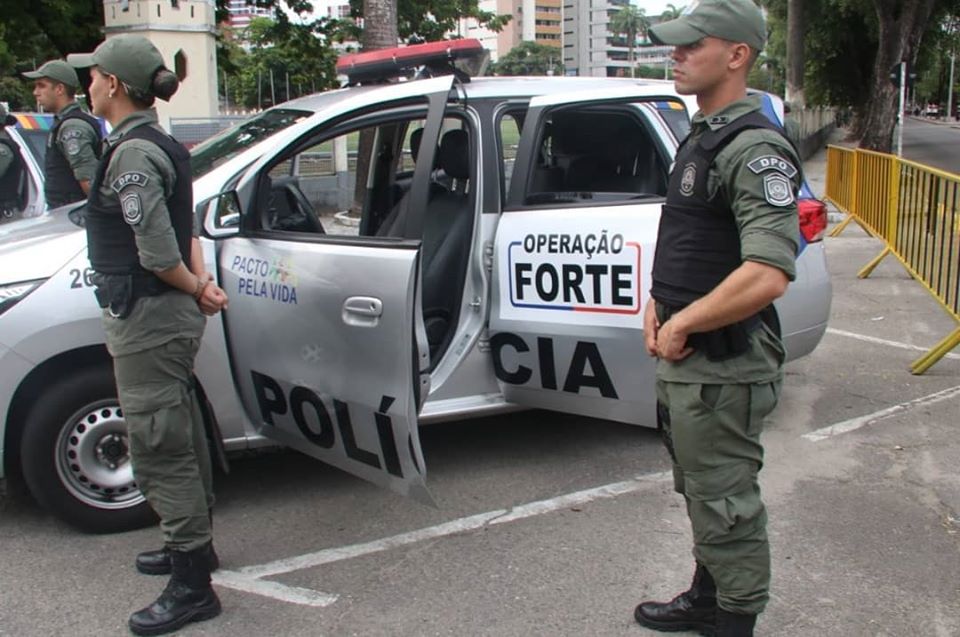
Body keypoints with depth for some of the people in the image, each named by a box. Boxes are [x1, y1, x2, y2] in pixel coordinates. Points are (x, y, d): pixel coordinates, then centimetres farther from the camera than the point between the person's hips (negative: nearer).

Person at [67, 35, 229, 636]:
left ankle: (192, 588, 6)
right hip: (170, 317, 10)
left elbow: (158, 252, -24)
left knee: (161, 451, -3)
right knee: (180, 440, 20)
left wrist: (195, 289, -7)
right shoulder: (162, 146, 11)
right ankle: (193, 545, 37)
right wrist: (201, 282, 0)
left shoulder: (131, 155, -19)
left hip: (147, 321, -10)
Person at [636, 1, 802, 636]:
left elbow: (768, 276, -32)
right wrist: (657, 306, 7)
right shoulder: (701, 137, 12)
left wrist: (681, 326, -21)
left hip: (722, 368, -10)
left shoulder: (756, 148, -20)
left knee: (726, 506, 4)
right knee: (702, 493, 24)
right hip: (685, 359, 10)